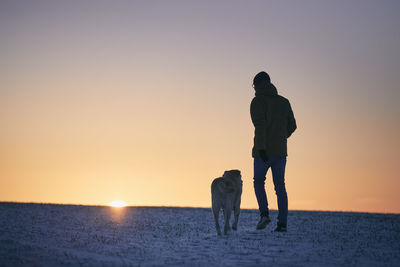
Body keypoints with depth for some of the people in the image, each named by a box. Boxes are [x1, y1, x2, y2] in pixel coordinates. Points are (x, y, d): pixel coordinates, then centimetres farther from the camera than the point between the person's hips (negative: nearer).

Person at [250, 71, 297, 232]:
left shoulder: (258, 101, -5)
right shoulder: (284, 102, 12)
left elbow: (260, 124, -17)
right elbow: (292, 126, 13)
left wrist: (261, 148, -21)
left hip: (263, 152, -4)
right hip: (281, 151, 4)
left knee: (259, 181, 14)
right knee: (280, 187, 7)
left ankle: (264, 213, -4)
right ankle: (282, 223, 2)